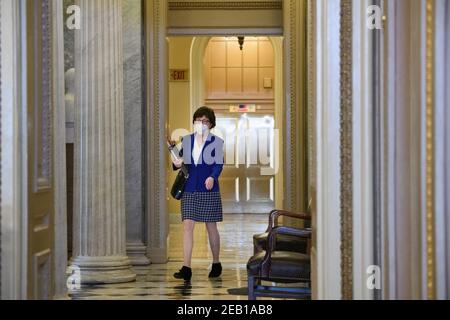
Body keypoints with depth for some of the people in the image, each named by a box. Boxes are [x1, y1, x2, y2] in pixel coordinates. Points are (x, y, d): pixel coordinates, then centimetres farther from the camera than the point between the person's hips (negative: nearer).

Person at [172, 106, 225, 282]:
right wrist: (177, 163, -8)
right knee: (187, 226, -8)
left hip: (209, 190, -2)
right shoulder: (186, 140, 10)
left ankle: (216, 264, 25)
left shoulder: (216, 142, -1)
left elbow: (219, 164, -9)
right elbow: (181, 159, 16)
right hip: (189, 189, 3)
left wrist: (212, 177, -28)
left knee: (211, 227, 7)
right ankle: (186, 268, -11)